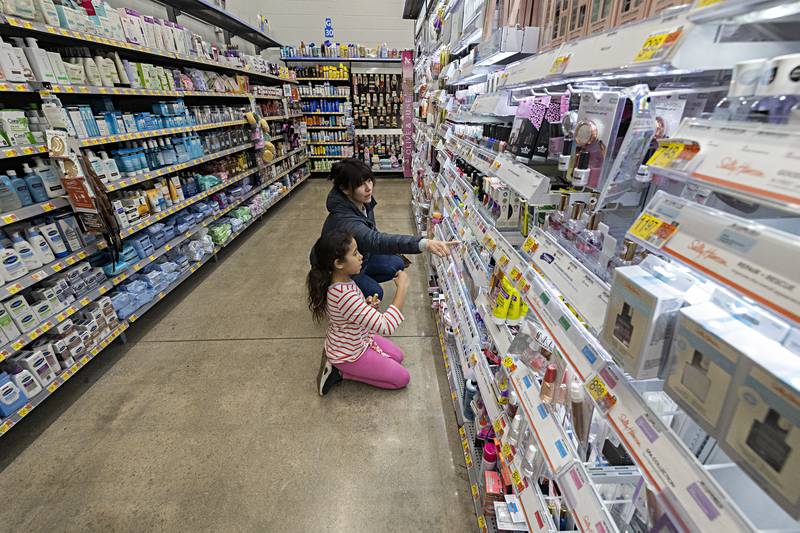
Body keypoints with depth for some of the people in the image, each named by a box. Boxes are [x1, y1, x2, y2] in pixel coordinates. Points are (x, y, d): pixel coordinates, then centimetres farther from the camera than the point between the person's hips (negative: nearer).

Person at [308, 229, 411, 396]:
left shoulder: (342, 279, -11)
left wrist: (368, 304, -9)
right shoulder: (344, 296, -40)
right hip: (349, 353, -8)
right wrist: (402, 287, -37)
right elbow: (386, 327, -40)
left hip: (359, 339, 8)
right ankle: (339, 372, 3)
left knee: (398, 357, 20)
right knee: (402, 378, 4)